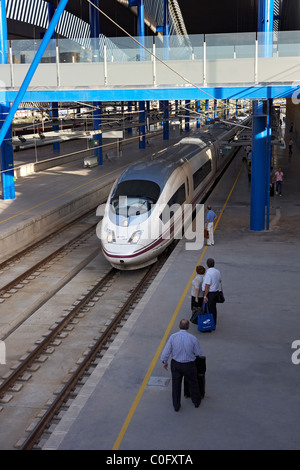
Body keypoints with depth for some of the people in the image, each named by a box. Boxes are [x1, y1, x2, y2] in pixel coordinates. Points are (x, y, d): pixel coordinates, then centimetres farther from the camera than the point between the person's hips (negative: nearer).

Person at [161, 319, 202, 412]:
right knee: (193, 383, 22)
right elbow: (199, 353, -6)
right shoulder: (193, 338, -19)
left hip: (176, 364, 1)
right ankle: (196, 401, 42)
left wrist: (164, 362, 9)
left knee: (176, 384, 18)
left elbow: (166, 352, -8)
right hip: (189, 365, -1)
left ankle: (176, 406, 30)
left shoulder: (173, 337, -16)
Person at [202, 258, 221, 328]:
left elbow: (207, 285, -24)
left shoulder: (208, 273, -22)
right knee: (213, 308, 17)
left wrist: (205, 296, -22)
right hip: (216, 291, 8)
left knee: (208, 309, -1)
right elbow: (219, 281, 20)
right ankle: (214, 324, 26)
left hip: (209, 293, -8)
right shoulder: (217, 271, 4)